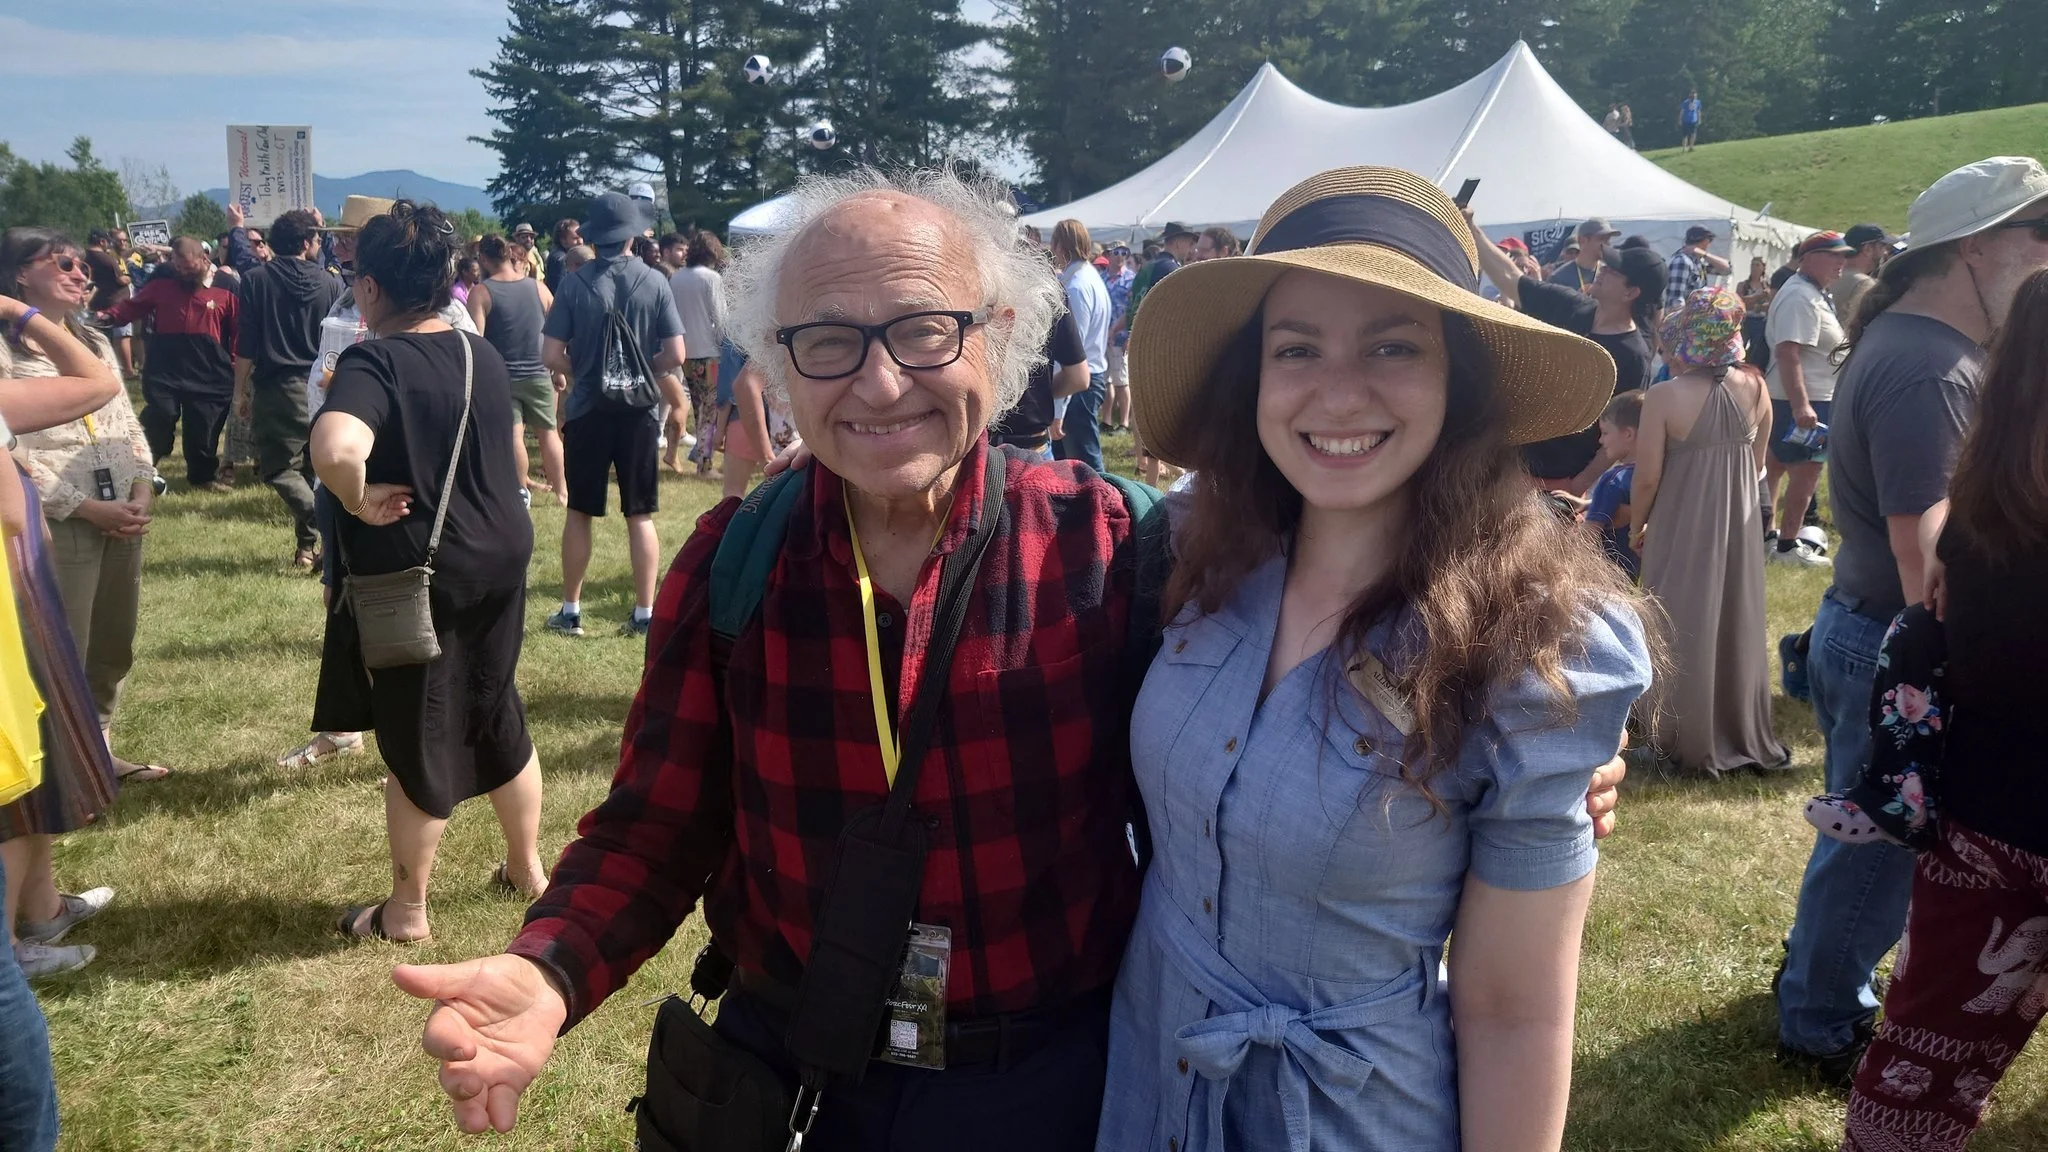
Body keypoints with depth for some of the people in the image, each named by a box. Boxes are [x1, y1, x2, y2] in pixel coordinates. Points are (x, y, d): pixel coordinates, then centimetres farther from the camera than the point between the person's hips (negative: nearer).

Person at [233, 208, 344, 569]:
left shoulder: (256, 280, -3)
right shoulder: (331, 283, 1)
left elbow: (246, 344, -4)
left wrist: (240, 390, 4)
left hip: (276, 386, -2)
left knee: (279, 466, 2)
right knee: (315, 467, 12)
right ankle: (309, 545, 16)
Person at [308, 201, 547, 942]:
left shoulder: (374, 361, -18)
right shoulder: (483, 354, 5)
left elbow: (335, 449, -37)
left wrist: (361, 503, -21)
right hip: (501, 555, 7)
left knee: (416, 738, 7)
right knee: (497, 715, 20)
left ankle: (406, 911, 23)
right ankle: (527, 868, 35)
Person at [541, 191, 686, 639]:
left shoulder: (575, 283, -7)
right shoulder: (654, 282, -6)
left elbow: (551, 356, -8)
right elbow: (675, 356, -8)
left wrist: (582, 372, 11)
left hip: (586, 411, 0)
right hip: (639, 412, 0)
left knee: (579, 513, 12)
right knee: (641, 516, 8)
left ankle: (570, 611, 19)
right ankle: (644, 613, 9)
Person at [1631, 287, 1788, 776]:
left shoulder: (1664, 396, -19)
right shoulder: (1755, 387, -4)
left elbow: (1647, 477, -16)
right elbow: (1757, 461, 7)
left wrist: (1638, 528, 1)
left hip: (1683, 529, -4)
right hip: (1740, 525, 5)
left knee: (1687, 633, 8)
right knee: (1737, 627, 17)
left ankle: (1693, 744, 17)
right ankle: (1745, 737, 29)